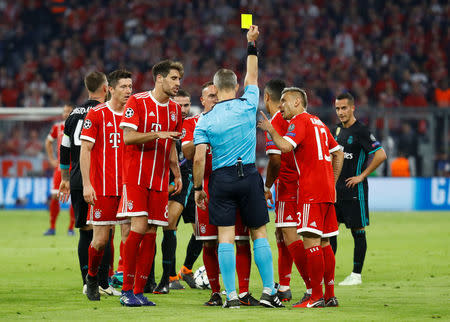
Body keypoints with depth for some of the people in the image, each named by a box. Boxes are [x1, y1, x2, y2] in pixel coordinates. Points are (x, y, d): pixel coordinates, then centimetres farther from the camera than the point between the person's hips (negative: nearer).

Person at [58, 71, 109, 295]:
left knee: (85, 231, 10)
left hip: (77, 181, 6)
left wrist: (65, 179, 25)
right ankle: (101, 283, -5)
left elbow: (64, 149, 17)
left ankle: (87, 282, 9)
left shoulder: (75, 113, 13)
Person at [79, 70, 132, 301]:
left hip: (128, 187, 4)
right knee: (101, 238, -2)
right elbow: (85, 149, -3)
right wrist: (86, 184, -9)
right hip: (103, 188, -4)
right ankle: (92, 278, 20)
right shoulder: (97, 114, -2)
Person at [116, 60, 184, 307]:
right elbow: (128, 137, -12)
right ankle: (127, 290, -9)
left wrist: (177, 175, 20)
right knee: (139, 227, -16)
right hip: (136, 177, -6)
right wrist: (158, 134, -20)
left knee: (151, 234, 2)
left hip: (160, 180, 6)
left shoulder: (175, 109, 14)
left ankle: (139, 291, 5)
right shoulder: (137, 102, -5)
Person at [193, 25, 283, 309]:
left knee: (226, 236, -1)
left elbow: (199, 158, -8)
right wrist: (252, 44, 24)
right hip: (249, 175, 1)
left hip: (221, 179, -1)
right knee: (260, 233, 7)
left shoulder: (205, 121, -3)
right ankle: (269, 291, 4)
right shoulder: (247, 106, -2)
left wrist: (198, 187, 3)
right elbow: (252, 77, 16)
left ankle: (231, 295, -4)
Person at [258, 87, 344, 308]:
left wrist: (270, 130, -6)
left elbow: (285, 146, -22)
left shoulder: (299, 120, -5)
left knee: (311, 241, -11)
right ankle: (330, 296, 12)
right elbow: (338, 153, 25)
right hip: (327, 190, 9)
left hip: (311, 191, -9)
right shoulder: (318, 122, 22)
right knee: (324, 243, 11)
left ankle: (316, 296, -15)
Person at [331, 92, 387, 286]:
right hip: (336, 188, 8)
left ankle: (356, 275, 4)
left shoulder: (360, 131, -12)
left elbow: (380, 155, -19)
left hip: (354, 190, -8)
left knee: (358, 232, -1)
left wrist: (362, 176, -15)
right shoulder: (338, 130, 11)